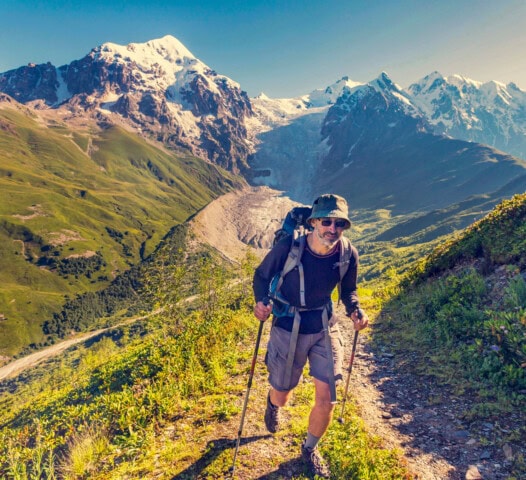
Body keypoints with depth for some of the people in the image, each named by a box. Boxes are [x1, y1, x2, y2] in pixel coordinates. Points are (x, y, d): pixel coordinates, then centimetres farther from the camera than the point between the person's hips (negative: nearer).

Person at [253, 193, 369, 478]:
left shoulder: (348, 254, -15)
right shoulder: (287, 248, -24)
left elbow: (349, 289, 4)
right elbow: (262, 276, -7)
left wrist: (356, 311, -16)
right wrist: (261, 302, -26)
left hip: (326, 328, 2)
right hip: (288, 329, -2)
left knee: (326, 397, 2)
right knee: (282, 396, 15)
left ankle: (310, 449, 34)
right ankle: (273, 403, 58)